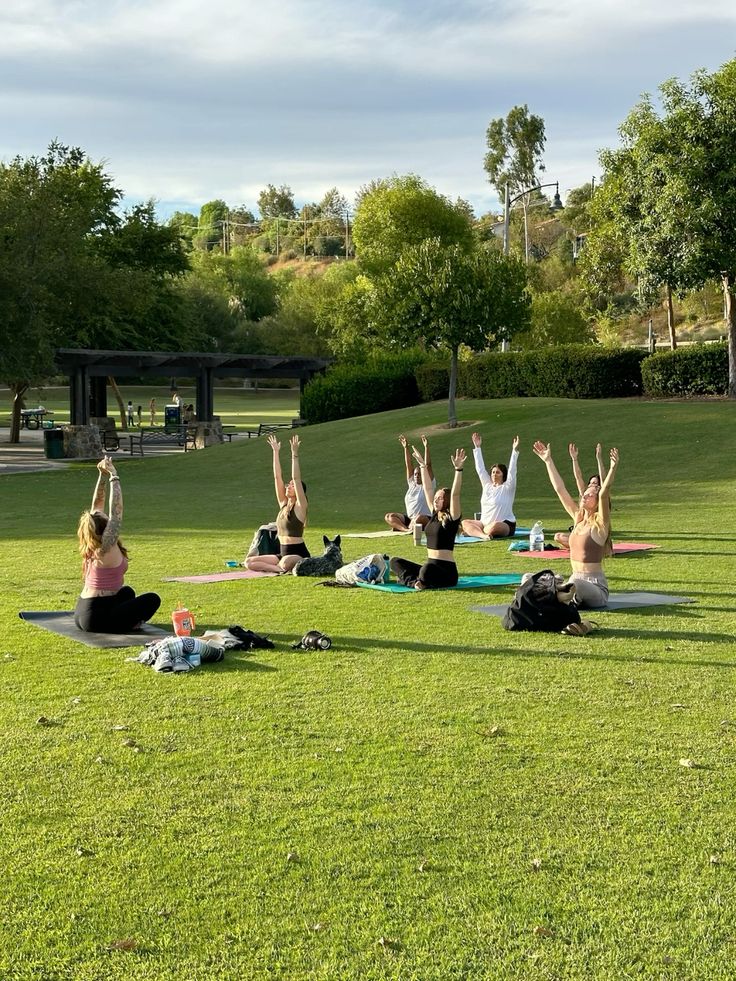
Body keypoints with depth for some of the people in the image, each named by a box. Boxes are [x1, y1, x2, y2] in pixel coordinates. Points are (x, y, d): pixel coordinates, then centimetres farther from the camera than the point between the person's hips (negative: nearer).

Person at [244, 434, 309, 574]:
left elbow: (296, 479, -16)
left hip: (299, 554, -8)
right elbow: (277, 477, 7)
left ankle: (282, 568, -10)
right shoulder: (283, 504, 11)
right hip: (284, 554, 8)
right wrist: (276, 452, 3)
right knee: (249, 562, -5)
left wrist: (294, 454, -21)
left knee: (286, 563, -42)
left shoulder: (300, 506, -5)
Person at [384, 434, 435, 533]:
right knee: (388, 517, -16)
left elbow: (428, 466, -9)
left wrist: (426, 447, -17)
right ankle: (406, 529, -37)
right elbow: (409, 465, 11)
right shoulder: (412, 484, 15)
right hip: (408, 518, 6)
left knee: (419, 519, -42)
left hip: (425, 519, -6)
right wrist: (406, 447, 6)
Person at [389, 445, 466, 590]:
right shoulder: (434, 515, 12)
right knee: (395, 562, 5)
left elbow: (455, 494, -20)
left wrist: (458, 469, -30)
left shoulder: (451, 518, -7)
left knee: (427, 570, -41)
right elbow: (427, 488, 16)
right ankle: (415, 581, -14)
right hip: (431, 566, 8)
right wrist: (423, 466, 19)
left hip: (447, 570, -8)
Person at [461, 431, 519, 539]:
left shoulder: (507, 487, -1)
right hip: (484, 523, 7)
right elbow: (480, 468, 15)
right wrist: (477, 447, 14)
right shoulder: (487, 485, 13)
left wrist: (515, 451, -20)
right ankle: (483, 535, -33)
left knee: (494, 527, -40)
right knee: (464, 523, -12)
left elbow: (512, 470, -12)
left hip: (505, 525, -7)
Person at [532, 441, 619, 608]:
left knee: (573, 586, -39)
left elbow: (604, 494, -25)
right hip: (576, 580, 6)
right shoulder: (578, 518, 10)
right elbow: (560, 489, 11)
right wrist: (548, 461, 12)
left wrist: (613, 468, -37)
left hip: (595, 585, -6)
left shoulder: (600, 524, -7)